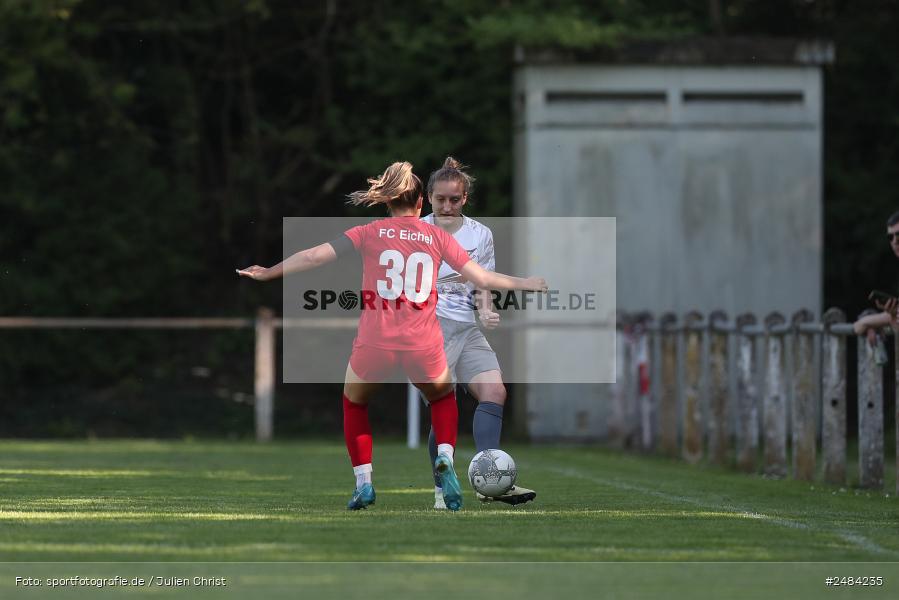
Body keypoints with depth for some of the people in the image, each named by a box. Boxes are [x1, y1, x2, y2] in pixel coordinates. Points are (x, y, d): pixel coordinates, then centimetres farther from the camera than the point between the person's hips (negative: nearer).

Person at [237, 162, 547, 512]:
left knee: (354, 404, 28)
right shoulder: (437, 237, 9)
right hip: (423, 347, 1)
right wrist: (525, 284, 23)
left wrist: (269, 273, 13)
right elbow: (482, 277, 8)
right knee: (443, 397, 30)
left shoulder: (370, 233, 6)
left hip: (374, 344, -1)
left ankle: (363, 483, 15)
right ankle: (445, 459, 3)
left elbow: (314, 256, 2)